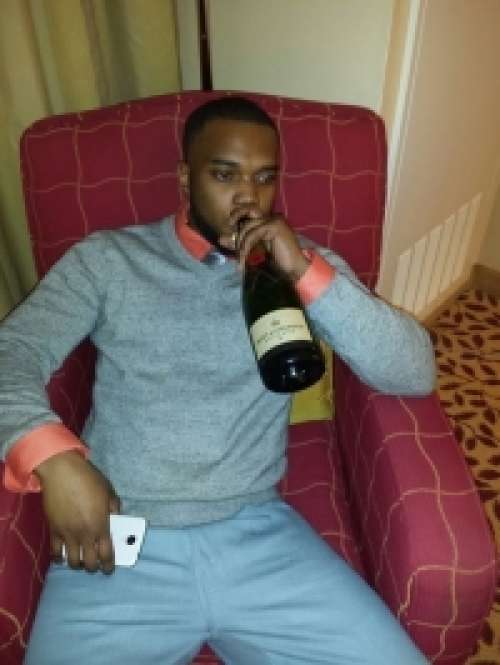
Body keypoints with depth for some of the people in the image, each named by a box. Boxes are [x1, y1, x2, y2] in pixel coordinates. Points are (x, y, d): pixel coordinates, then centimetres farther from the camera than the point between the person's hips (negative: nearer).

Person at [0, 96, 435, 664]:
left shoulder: (304, 264, 6)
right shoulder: (105, 258, 6)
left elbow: (415, 374, -2)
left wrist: (306, 272, -13)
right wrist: (53, 459, -19)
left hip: (256, 534, 1)